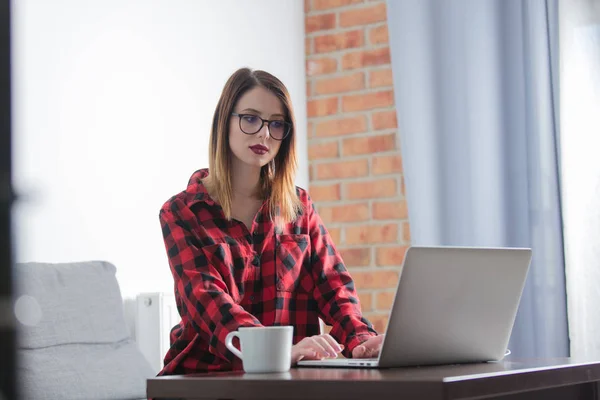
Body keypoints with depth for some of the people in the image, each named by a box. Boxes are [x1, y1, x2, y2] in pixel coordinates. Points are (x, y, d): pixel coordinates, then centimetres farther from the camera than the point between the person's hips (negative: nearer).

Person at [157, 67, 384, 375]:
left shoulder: (299, 205, 15)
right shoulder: (180, 213, 3)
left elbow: (331, 283, 7)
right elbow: (206, 297, -12)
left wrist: (360, 338, -16)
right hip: (207, 373, -3)